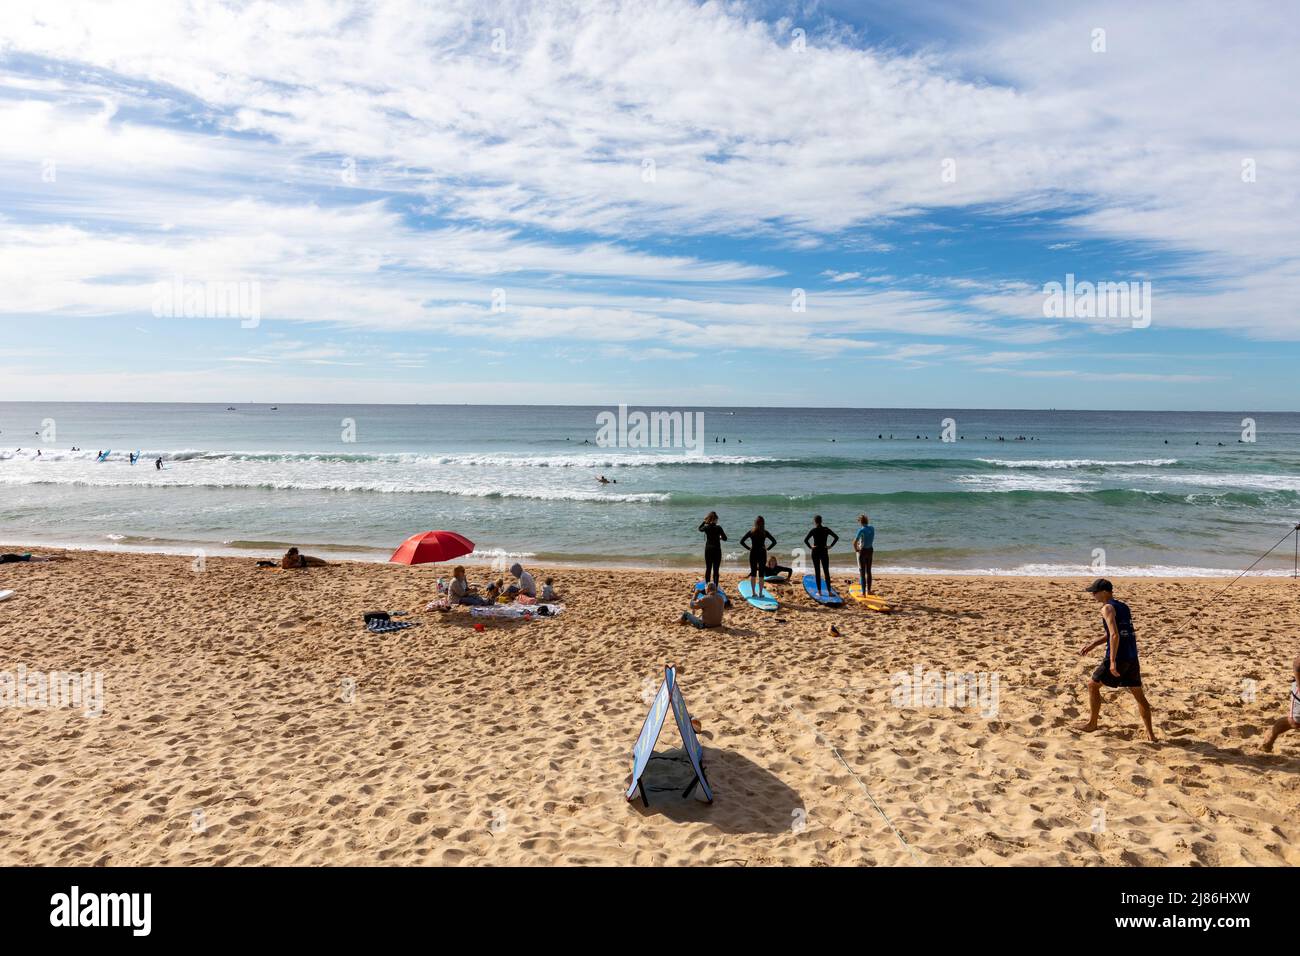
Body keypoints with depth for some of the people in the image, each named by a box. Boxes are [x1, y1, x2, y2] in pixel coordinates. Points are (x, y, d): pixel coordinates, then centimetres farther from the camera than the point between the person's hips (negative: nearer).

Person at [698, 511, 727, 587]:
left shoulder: (706, 527, -4)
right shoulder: (718, 528, -12)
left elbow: (700, 529, 20)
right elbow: (725, 538, -6)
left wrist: (704, 521, 18)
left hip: (708, 550, 3)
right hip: (716, 550, -3)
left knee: (708, 569, 12)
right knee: (716, 570, 0)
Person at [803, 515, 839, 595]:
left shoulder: (813, 530, -8)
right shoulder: (826, 530, -1)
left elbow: (805, 540, -19)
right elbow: (836, 537, -3)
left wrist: (810, 547, -7)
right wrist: (830, 546, -1)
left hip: (815, 552, -2)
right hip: (824, 552, 2)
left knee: (817, 572, 5)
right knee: (826, 572, 5)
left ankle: (819, 591, 6)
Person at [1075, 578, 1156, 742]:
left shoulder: (1108, 608, -11)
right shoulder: (1124, 607, 16)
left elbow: (1115, 635, -23)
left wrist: (1112, 662, -23)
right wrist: (1092, 645, 20)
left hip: (1117, 658, -8)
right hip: (1132, 658, 8)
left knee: (1093, 685, 9)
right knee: (1139, 694, 15)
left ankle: (1092, 724, 16)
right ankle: (1150, 733, 16)